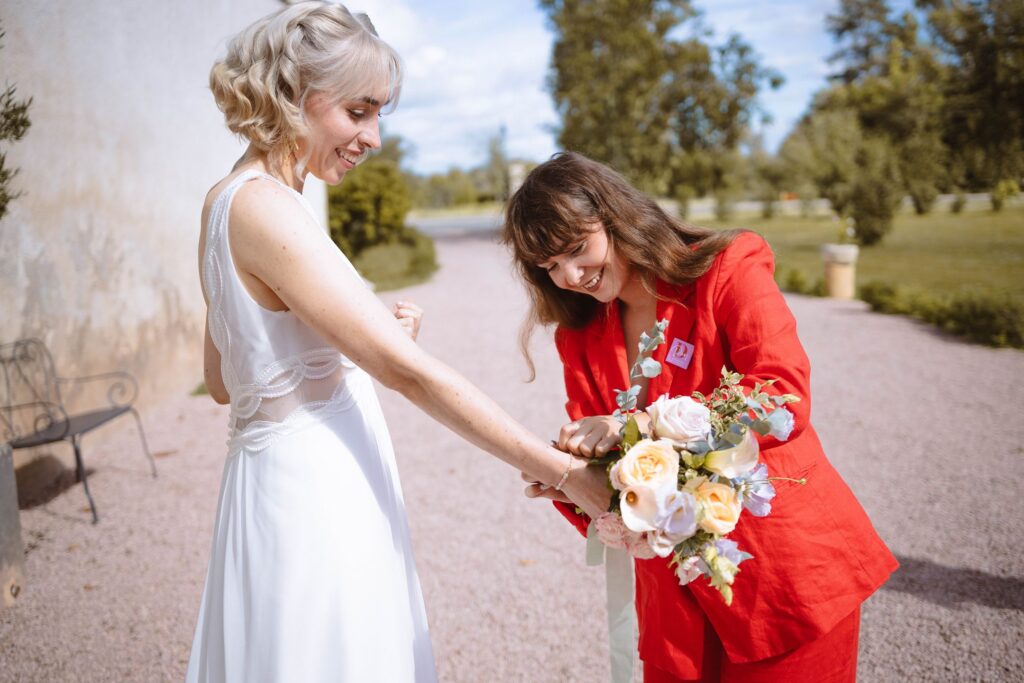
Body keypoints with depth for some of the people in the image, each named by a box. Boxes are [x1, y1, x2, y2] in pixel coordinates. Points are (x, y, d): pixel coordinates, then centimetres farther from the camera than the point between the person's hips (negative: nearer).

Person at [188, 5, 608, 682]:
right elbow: (409, 371, -26)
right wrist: (567, 472, -24)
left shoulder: (228, 201, 9)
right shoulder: (267, 209, -20)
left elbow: (224, 381, 13)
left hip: (285, 481, 9)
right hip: (313, 494, -9)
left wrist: (364, 339, 6)